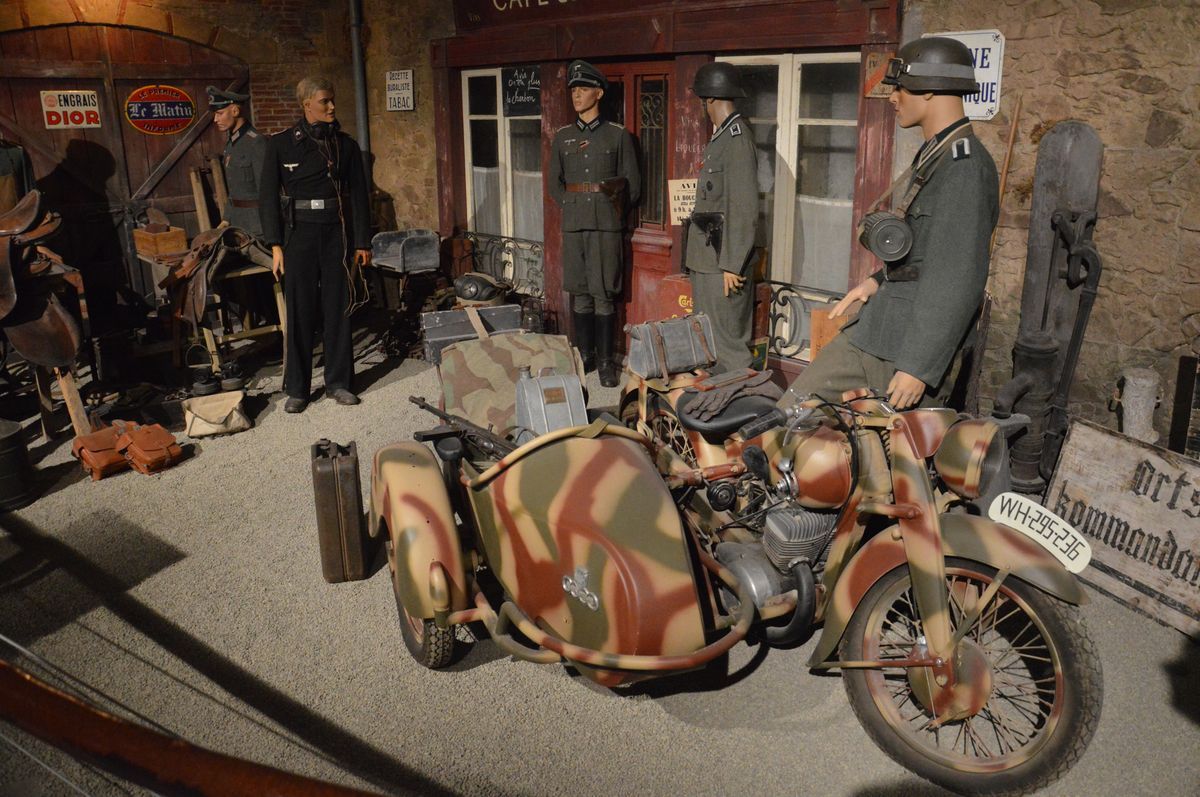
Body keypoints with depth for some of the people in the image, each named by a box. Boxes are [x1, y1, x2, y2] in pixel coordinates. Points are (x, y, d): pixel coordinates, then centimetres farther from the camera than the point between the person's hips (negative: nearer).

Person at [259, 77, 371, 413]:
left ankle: (338, 381, 17)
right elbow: (269, 195, 0)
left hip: (338, 234, 2)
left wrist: (362, 242, 2)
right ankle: (297, 388, 10)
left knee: (338, 309, 6)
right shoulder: (281, 144, 1)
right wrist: (275, 245, -7)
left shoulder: (346, 145, 7)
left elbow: (359, 194, 7)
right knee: (300, 312, 0)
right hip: (301, 234, -2)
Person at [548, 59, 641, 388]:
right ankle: (582, 355, 16)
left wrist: (609, 210, 3)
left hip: (607, 224, -3)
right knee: (580, 292, 6)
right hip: (574, 224, 3)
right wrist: (572, 207, 7)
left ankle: (605, 361, 5)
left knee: (604, 294, -3)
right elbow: (554, 182, 17)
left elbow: (632, 185, 5)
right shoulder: (563, 136, 11)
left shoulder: (618, 136, 2)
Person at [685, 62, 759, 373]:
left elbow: (744, 208, -18)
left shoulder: (737, 139, -14)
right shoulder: (720, 137, 15)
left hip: (723, 264, -10)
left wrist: (732, 265, -19)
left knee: (728, 344, -5)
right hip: (706, 260, 10)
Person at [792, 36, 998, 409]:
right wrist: (879, 280, 12)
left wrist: (919, 367, -21)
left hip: (919, 339, -10)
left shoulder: (965, 166, -18)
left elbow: (958, 278, -22)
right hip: (875, 328, 10)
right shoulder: (934, 154, 13)